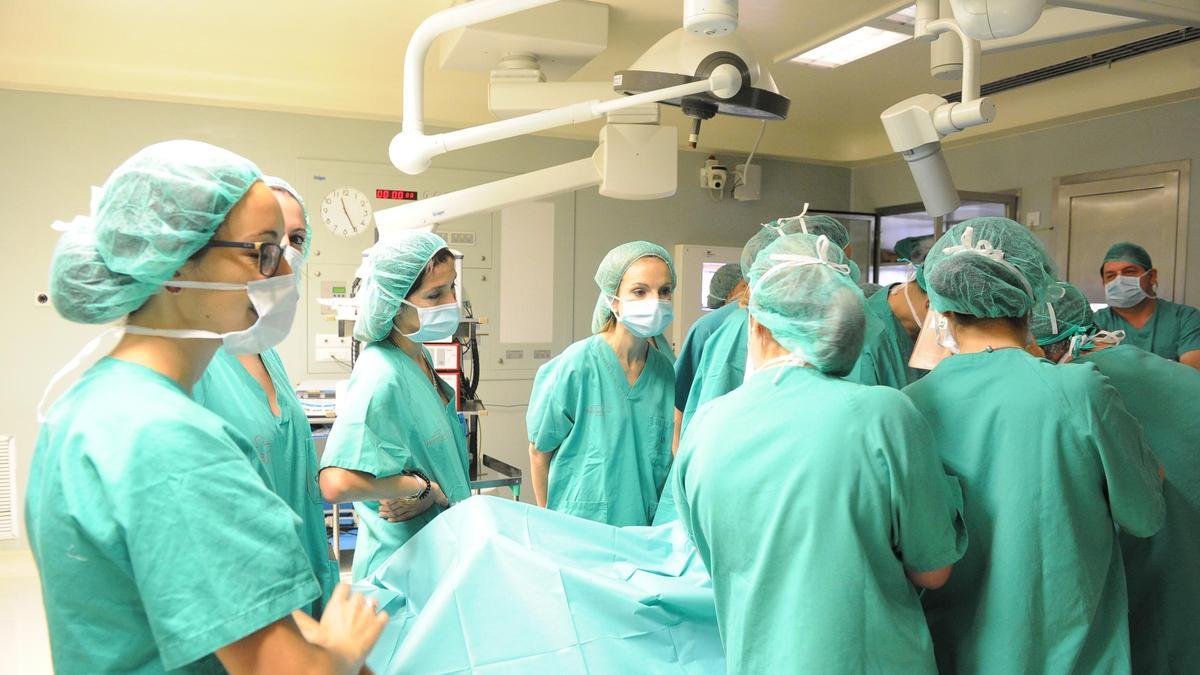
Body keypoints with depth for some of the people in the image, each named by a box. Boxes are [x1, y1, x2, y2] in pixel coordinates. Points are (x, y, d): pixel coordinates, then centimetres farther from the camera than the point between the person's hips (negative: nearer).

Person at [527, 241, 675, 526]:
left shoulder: (664, 371, -3)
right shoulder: (576, 365, -16)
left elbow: (661, 456, 9)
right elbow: (539, 451, -6)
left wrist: (660, 519, 10)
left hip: (643, 525, 4)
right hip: (578, 525, -4)